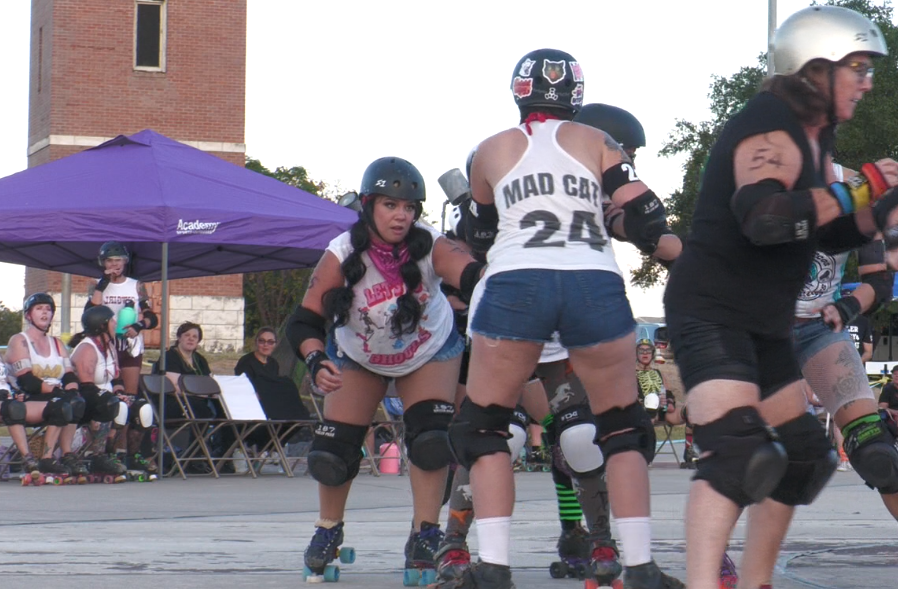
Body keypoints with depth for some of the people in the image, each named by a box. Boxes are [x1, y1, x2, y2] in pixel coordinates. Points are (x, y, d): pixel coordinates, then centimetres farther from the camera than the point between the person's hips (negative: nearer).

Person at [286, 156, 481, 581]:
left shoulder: (430, 248, -31)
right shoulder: (342, 256, -30)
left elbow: (473, 274, -52)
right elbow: (303, 322, -30)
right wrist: (317, 363, -50)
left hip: (430, 352, 0)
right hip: (359, 357, 1)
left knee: (431, 438, -19)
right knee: (333, 448, -4)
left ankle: (425, 535, -4)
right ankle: (328, 530, 23)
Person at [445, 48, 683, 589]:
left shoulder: (491, 151, 22)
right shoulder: (596, 142, 19)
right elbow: (645, 218, 7)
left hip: (514, 284, 0)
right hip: (596, 284, 1)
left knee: (481, 428, 14)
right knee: (624, 429, 15)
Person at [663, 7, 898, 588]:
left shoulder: (817, 136, 13)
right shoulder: (769, 129, -19)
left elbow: (828, 232, 19)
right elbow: (763, 217, -36)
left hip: (765, 323, 11)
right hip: (711, 314, -11)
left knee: (801, 457, 15)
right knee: (739, 455, -25)